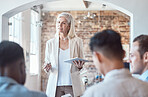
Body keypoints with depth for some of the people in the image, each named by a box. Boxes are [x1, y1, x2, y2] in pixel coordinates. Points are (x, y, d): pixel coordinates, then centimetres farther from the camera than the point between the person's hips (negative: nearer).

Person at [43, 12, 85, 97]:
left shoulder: (77, 41, 3)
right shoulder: (50, 43, 6)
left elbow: (81, 66, 10)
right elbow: (47, 62, 13)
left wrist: (79, 66, -12)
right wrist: (47, 68, -8)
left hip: (72, 85, -1)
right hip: (55, 86, 1)